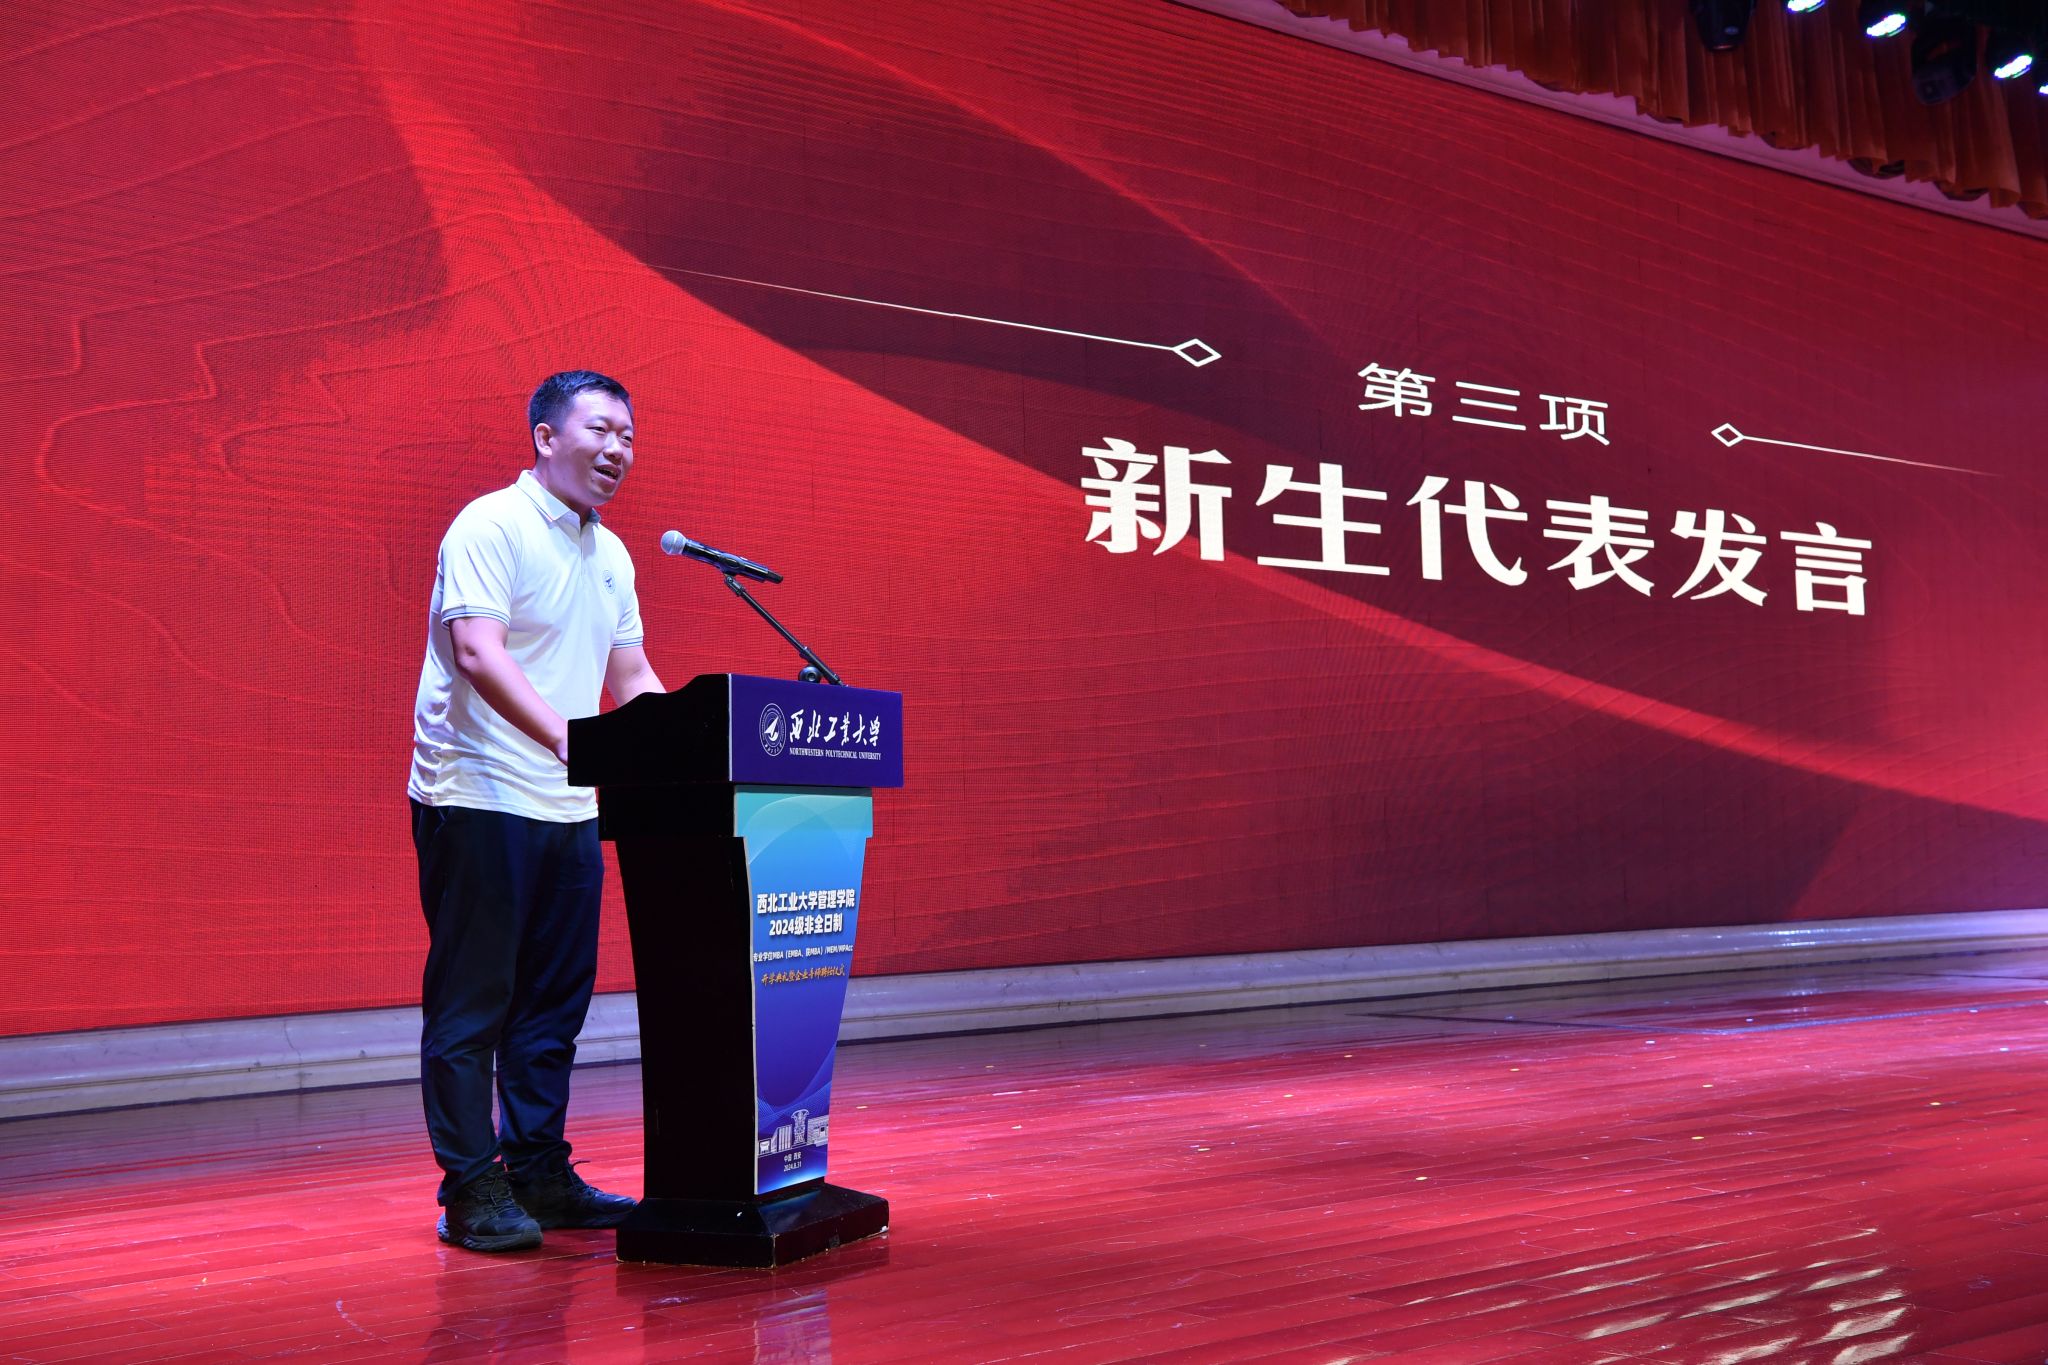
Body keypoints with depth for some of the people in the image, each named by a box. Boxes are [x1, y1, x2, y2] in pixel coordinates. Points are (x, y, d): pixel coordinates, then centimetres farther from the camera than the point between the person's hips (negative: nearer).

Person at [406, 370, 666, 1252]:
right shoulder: (490, 527, -10)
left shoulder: (610, 554, 15)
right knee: (471, 1003, -1)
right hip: (479, 802, -8)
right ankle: (472, 1191, 7)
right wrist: (568, 737, -33)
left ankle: (539, 1176, 21)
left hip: (568, 808, 8)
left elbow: (630, 676, 20)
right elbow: (478, 653, -22)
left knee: (554, 999, 11)